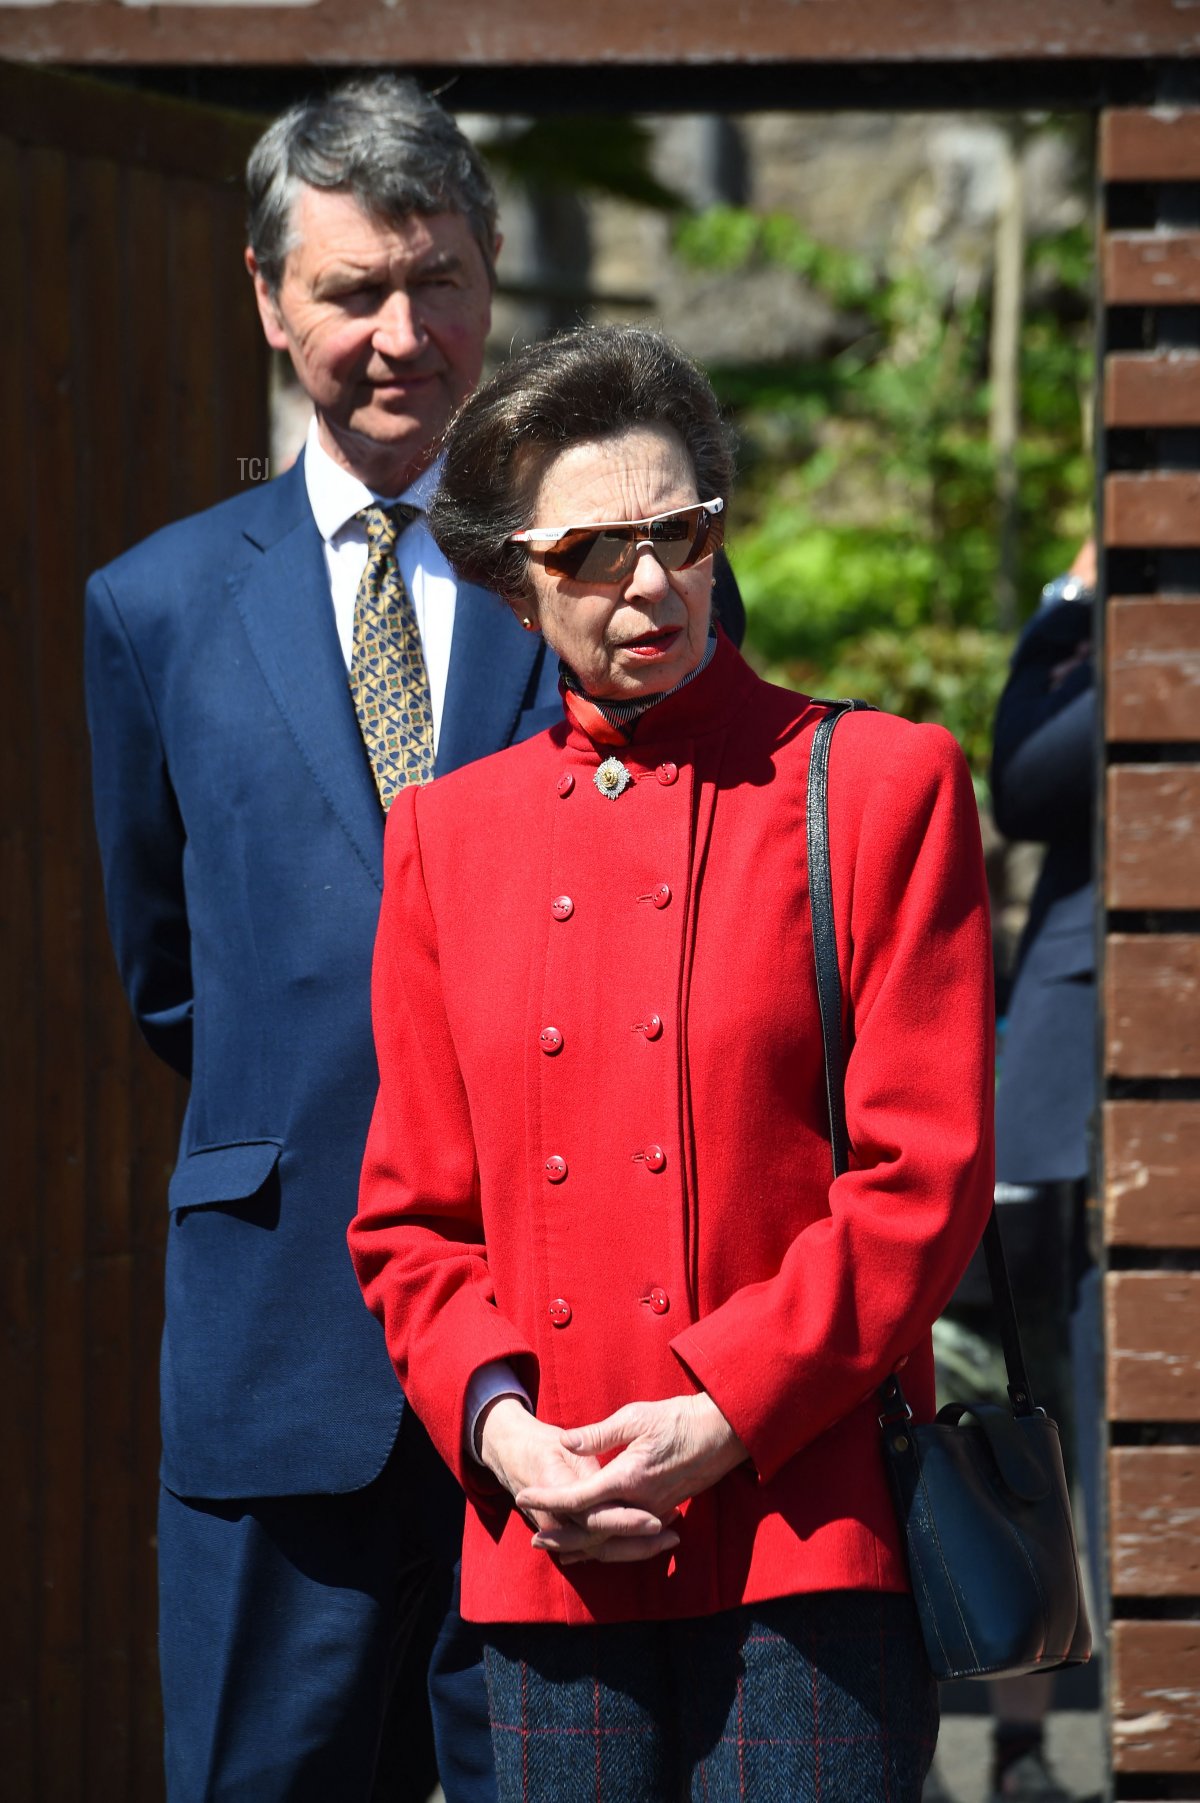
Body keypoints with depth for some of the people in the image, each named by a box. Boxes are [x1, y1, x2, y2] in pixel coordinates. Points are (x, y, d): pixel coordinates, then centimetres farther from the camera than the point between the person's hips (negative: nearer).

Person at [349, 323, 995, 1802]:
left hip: (808, 1527, -3)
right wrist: (497, 1423, -4)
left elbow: (928, 1176, -3)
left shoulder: (880, 784, 2)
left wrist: (727, 1414, -12)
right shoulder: (449, 831, 13)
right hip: (552, 1550, 3)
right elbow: (412, 1215, 14)